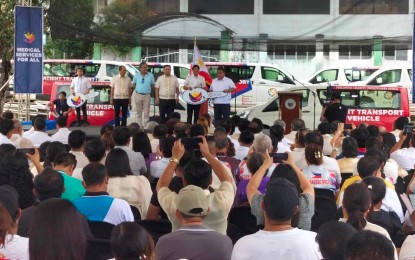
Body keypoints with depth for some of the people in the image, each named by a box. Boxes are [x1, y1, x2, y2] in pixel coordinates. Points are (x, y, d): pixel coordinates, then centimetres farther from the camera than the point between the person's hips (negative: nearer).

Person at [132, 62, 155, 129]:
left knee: (146, 112, -1)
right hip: (138, 95, 1)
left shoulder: (150, 75, 2)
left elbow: (152, 85, 8)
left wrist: (148, 90, 0)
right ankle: (139, 126, 13)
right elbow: (134, 85, 11)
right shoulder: (136, 75, 4)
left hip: (147, 95, -1)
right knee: (139, 112, 7)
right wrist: (137, 89, 1)